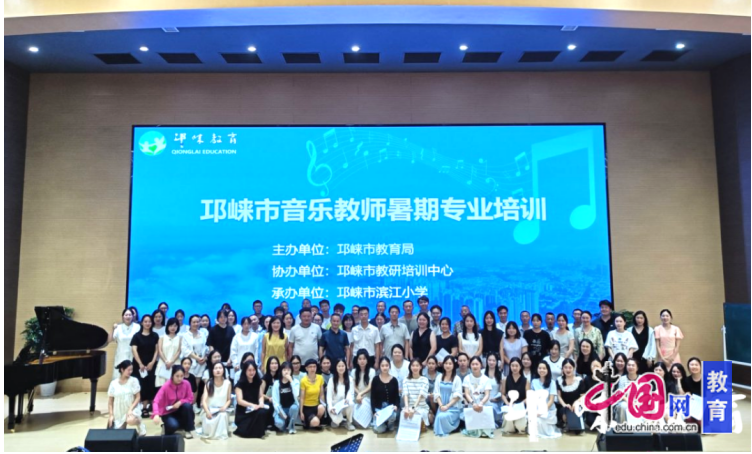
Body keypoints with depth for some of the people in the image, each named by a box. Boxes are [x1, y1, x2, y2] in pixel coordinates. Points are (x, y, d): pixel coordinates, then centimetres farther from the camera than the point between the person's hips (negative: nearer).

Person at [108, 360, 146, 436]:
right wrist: (111, 415, -3)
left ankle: (141, 426, -2)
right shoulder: (113, 383, -4)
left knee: (130, 420, -35)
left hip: (132, 408, -3)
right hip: (119, 411, 3)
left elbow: (138, 397, -8)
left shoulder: (134, 380, -9)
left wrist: (130, 409, -21)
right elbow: (110, 401, 4)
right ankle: (122, 425, 33)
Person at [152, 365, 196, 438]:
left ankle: (190, 429, -12)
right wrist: (156, 414, -47)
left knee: (187, 405, -30)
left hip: (179, 411, 3)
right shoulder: (166, 386, -21)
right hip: (168, 413, -3)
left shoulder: (186, 384, -13)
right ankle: (167, 427, 5)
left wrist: (180, 402, -26)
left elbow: (190, 399, -6)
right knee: (173, 425, -34)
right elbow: (156, 401, -30)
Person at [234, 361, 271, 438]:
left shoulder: (258, 381, 6)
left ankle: (259, 431, -7)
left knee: (264, 411, -31)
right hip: (243, 412, -4)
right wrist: (252, 405, -30)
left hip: (255, 409, 4)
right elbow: (240, 401, -15)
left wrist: (261, 403, -15)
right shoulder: (240, 383, -9)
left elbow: (260, 396, 8)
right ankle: (243, 428, 0)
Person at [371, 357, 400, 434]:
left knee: (392, 416, -36)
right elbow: (373, 397, 0)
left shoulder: (394, 380, 3)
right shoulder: (375, 380, 0)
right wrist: (374, 411, -13)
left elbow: (397, 396, 5)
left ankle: (390, 424, 2)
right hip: (378, 407, 0)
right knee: (379, 429, -22)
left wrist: (396, 406, -16)